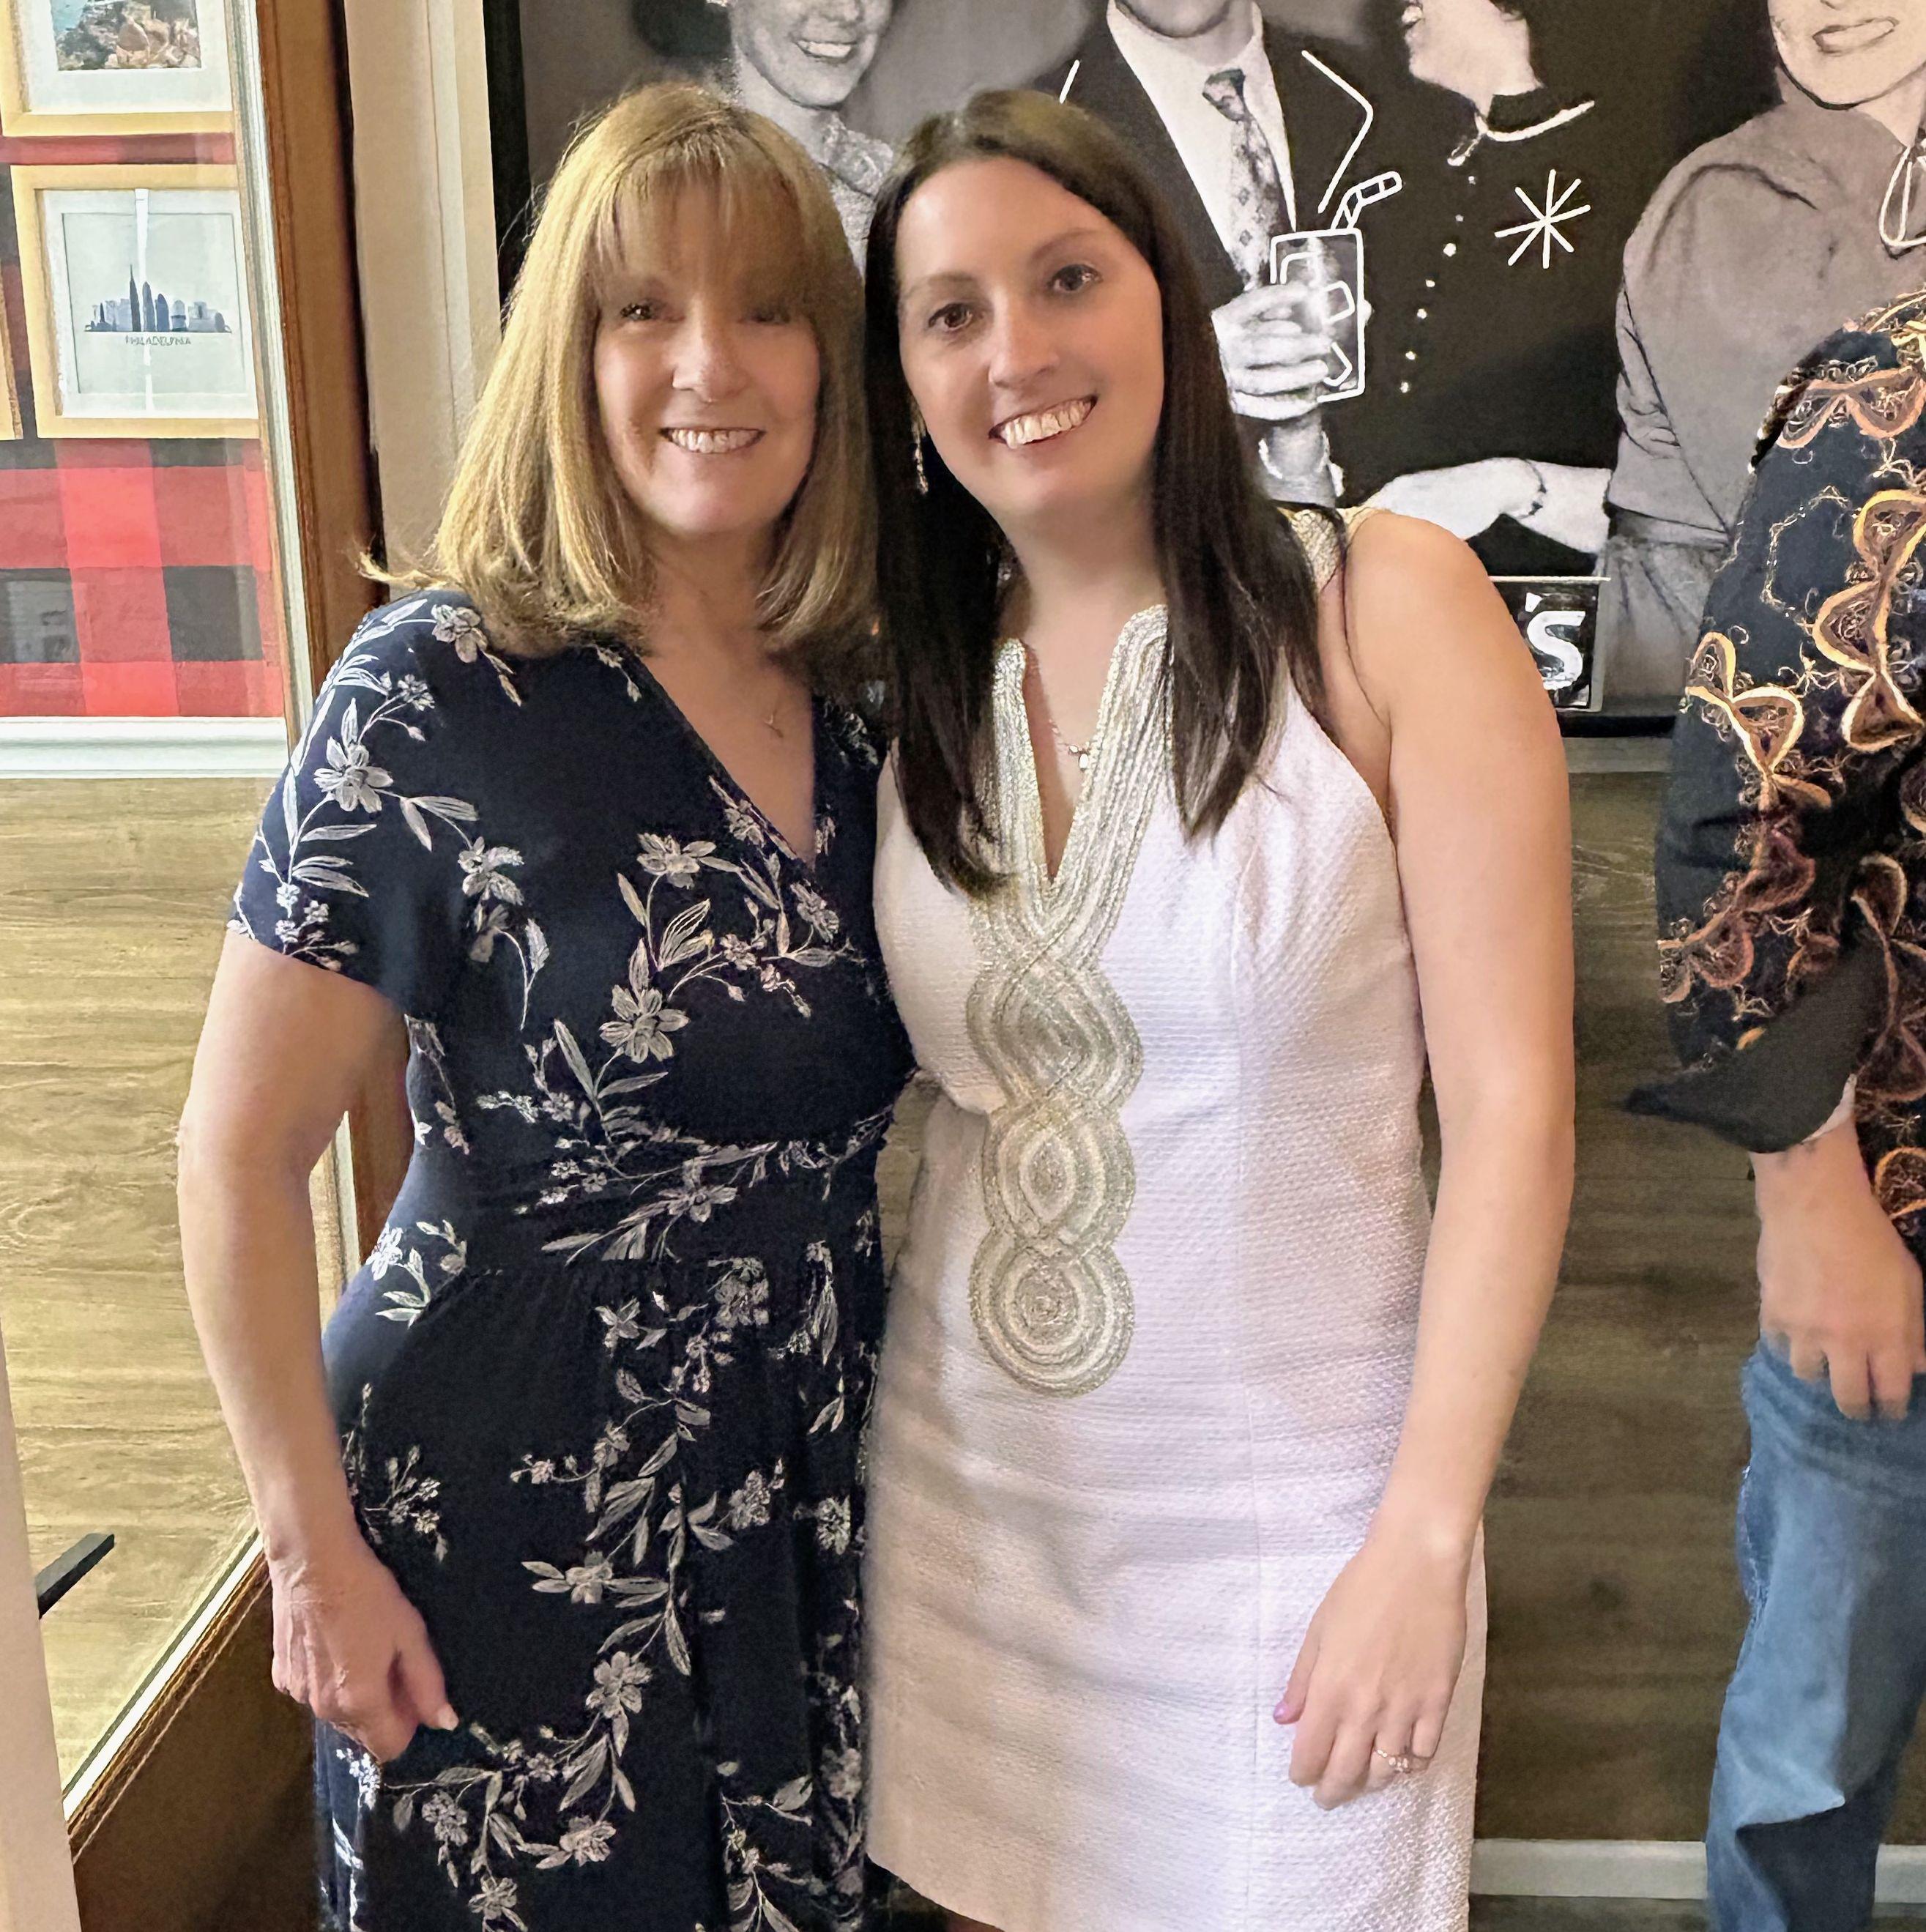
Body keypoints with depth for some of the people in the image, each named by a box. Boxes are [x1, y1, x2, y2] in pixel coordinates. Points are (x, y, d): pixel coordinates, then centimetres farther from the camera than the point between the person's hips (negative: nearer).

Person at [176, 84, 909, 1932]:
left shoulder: (860, 702, 1)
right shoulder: (441, 691, -17)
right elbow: (238, 1162, -12)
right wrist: (314, 1551, -11)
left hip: (804, 1513, 5)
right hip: (509, 1531, -5)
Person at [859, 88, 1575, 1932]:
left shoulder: (1386, 606, -11)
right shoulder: (915, 688, 3)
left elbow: (1511, 1102, -12)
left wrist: (1427, 1537, -14)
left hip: (1291, 1495, -3)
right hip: (966, 1480, 4)